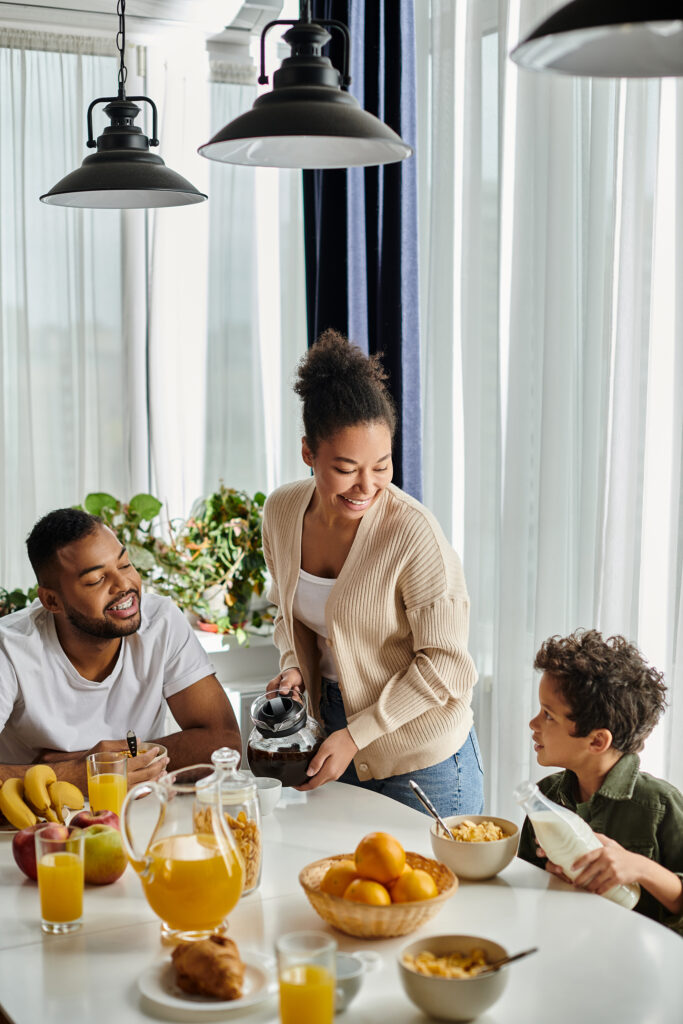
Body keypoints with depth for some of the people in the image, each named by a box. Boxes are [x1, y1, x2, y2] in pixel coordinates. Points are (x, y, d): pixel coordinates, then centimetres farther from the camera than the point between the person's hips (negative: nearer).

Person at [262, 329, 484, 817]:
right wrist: (293, 665, -4)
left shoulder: (415, 533, -23)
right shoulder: (281, 511, -5)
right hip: (331, 732, 5)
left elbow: (444, 666, -18)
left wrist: (355, 735, -17)